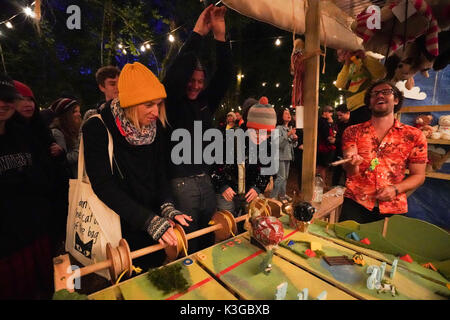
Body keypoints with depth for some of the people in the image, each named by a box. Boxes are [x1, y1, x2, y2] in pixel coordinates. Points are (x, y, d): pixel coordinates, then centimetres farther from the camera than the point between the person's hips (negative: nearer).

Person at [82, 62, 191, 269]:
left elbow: (161, 173, -1)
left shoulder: (155, 127, -1)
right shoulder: (97, 129, -15)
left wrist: (167, 207, -19)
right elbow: (103, 185, -21)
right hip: (117, 229, -4)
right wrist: (150, 220, -27)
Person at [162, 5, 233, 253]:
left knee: (208, 242, 18)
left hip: (205, 181, 6)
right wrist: (198, 34, -18)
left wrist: (220, 36, -9)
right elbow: (174, 75, -22)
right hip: (180, 183, -5)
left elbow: (224, 78, 1)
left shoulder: (206, 103, 9)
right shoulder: (172, 103, -4)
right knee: (186, 248, 8)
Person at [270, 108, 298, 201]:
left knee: (285, 177, 14)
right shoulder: (278, 128, -10)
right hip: (280, 156, -8)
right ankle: (273, 197, -2)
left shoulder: (290, 128, 13)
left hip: (288, 156, 8)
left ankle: (282, 194, 28)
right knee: (281, 177, -10)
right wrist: (288, 135, -28)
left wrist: (295, 139, -3)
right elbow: (278, 143, -22)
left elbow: (293, 145, 17)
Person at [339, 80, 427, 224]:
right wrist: (352, 163, -28)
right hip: (356, 203, -1)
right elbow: (350, 173, -4)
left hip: (393, 208, 1)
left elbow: (418, 175, 7)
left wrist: (395, 189, -11)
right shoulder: (353, 131, 2)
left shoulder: (414, 135, 4)